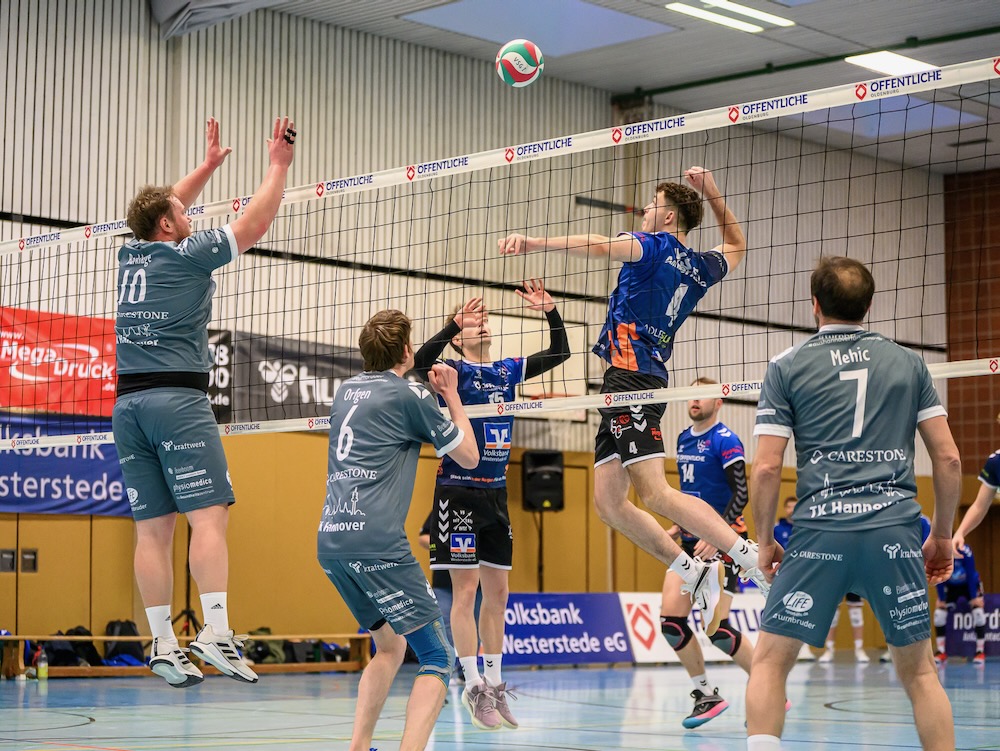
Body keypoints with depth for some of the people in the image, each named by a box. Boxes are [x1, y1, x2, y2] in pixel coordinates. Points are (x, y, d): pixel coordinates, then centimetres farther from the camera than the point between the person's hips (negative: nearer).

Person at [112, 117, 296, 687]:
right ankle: (215, 631, -23)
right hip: (177, 399, -7)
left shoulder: (132, 255, 16)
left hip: (128, 401, 7)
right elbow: (254, 226, 4)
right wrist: (279, 165, 14)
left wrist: (208, 166, 42)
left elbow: (163, 213, 36)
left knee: (153, 528, 3)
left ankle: (163, 644, 0)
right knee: (209, 515, -11)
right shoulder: (187, 255, -1)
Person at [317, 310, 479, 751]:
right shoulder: (409, 395, -1)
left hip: (330, 541, 8)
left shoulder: (346, 391, 18)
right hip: (376, 543, -8)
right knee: (437, 658, -6)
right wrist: (452, 397, 21)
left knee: (390, 647, 24)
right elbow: (469, 457, 10)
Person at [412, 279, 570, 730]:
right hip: (458, 491, -6)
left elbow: (559, 354, 11)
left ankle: (494, 685, 17)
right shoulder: (452, 371, -4)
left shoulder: (507, 371, 12)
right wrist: (455, 322, -34)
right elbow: (421, 361, -25)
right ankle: (474, 687, -2)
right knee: (466, 590, -6)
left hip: (496, 493, 6)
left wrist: (550, 311, -3)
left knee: (497, 592, 9)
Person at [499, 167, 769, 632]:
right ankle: (697, 576, 8)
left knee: (655, 493, -18)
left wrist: (536, 243, -30)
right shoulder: (701, 268, 22)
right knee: (608, 502, 9)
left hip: (630, 373, -9)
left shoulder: (657, 245, -1)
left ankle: (755, 559, -21)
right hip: (642, 379, 9)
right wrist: (711, 193, 38)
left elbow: (601, 246, -21)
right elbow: (736, 247, 46)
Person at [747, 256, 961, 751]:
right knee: (918, 669, 12)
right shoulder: (908, 362, 13)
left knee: (769, 661, 6)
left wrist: (765, 541, 12)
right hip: (896, 532, 2)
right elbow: (948, 458, 9)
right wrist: (942, 534, 18)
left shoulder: (787, 367, 7)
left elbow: (766, 467, 0)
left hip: (820, 532, -2)